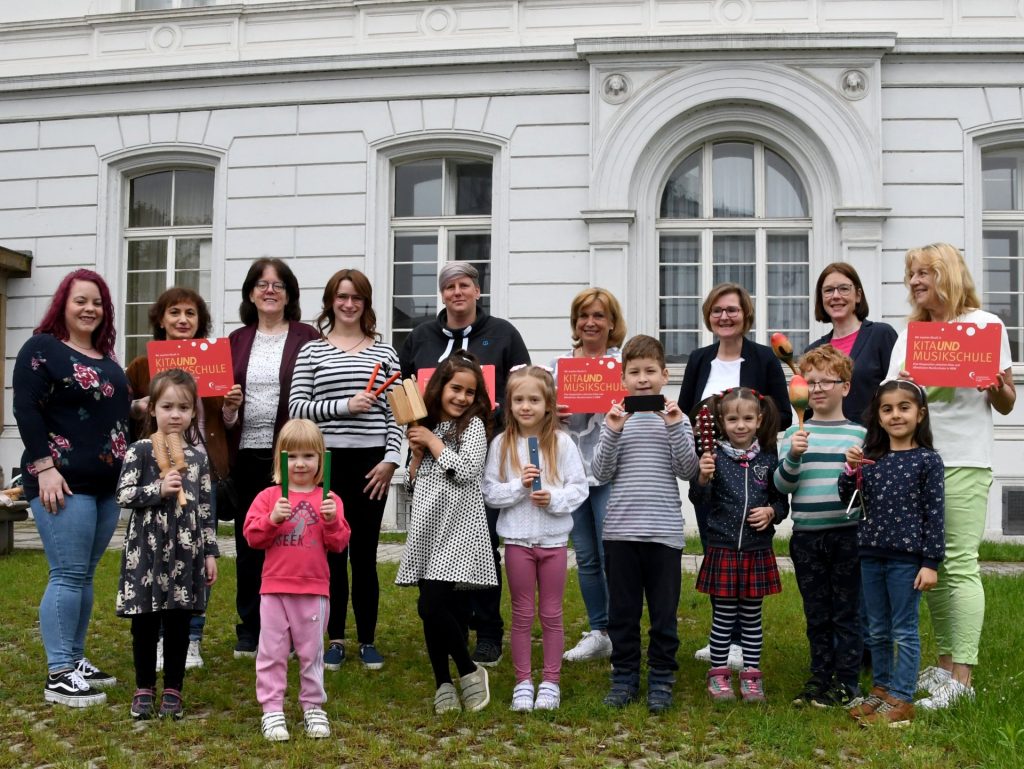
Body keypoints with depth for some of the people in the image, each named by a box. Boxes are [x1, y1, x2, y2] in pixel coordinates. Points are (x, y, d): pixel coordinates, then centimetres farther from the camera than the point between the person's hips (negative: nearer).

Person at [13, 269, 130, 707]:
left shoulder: (106, 357, 19)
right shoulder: (41, 348, -3)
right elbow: (26, 410, -11)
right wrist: (45, 467, -18)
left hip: (107, 483, 7)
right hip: (63, 482, -7)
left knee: (85, 575, 11)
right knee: (68, 575, -9)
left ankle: (74, 660, 19)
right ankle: (58, 676, -6)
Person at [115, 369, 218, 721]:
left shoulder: (198, 458, 7)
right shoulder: (140, 451, -3)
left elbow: (205, 508, 9)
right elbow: (123, 494, -7)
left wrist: (211, 552, 7)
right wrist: (159, 490, -19)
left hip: (186, 551, 2)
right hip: (148, 549, -2)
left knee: (179, 623, 7)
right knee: (145, 624, 6)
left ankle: (173, 690, 19)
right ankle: (144, 689, 21)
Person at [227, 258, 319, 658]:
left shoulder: (306, 337, 0)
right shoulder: (236, 340, 12)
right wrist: (226, 411, -8)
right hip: (246, 452, 4)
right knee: (249, 542, 9)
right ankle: (250, 629, 19)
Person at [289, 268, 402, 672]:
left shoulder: (384, 352, 8)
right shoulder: (311, 351, 6)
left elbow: (395, 411, 4)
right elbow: (296, 407, -3)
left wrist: (391, 459, -6)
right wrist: (344, 405, -14)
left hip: (371, 463, 0)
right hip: (326, 462, 0)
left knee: (364, 554, 6)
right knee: (332, 553, 6)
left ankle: (368, 640, 17)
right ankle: (335, 640, 18)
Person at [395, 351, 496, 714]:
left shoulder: (473, 425, 1)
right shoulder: (427, 426, 16)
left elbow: (466, 471, -15)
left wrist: (432, 441, -6)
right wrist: (417, 453, 1)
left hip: (457, 527, -6)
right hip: (427, 528, 6)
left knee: (433, 606, -14)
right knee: (433, 607, 4)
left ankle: (470, 671, 5)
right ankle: (443, 684, 15)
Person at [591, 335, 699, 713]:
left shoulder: (675, 417, 3)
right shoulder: (615, 418, 5)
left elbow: (688, 471, -4)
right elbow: (601, 474, 0)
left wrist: (675, 428, -14)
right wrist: (612, 433, -13)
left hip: (664, 530, -1)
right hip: (620, 529, 1)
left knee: (664, 611, 7)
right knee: (622, 611, 9)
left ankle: (661, 679, 19)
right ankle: (624, 678, 21)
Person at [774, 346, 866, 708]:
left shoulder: (859, 434, 1)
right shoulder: (795, 433, 5)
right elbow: (782, 485, -1)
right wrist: (793, 456, -18)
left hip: (847, 533, -2)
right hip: (806, 536, 2)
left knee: (846, 612, 5)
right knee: (816, 614, 12)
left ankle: (846, 682, 15)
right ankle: (820, 676, 24)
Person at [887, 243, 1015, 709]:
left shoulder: (985, 325, 3)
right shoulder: (909, 334, 16)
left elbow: (1006, 404, 4)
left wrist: (995, 387, -17)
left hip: (963, 463, -5)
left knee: (959, 566, -9)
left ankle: (961, 678, -7)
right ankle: (945, 665, 16)